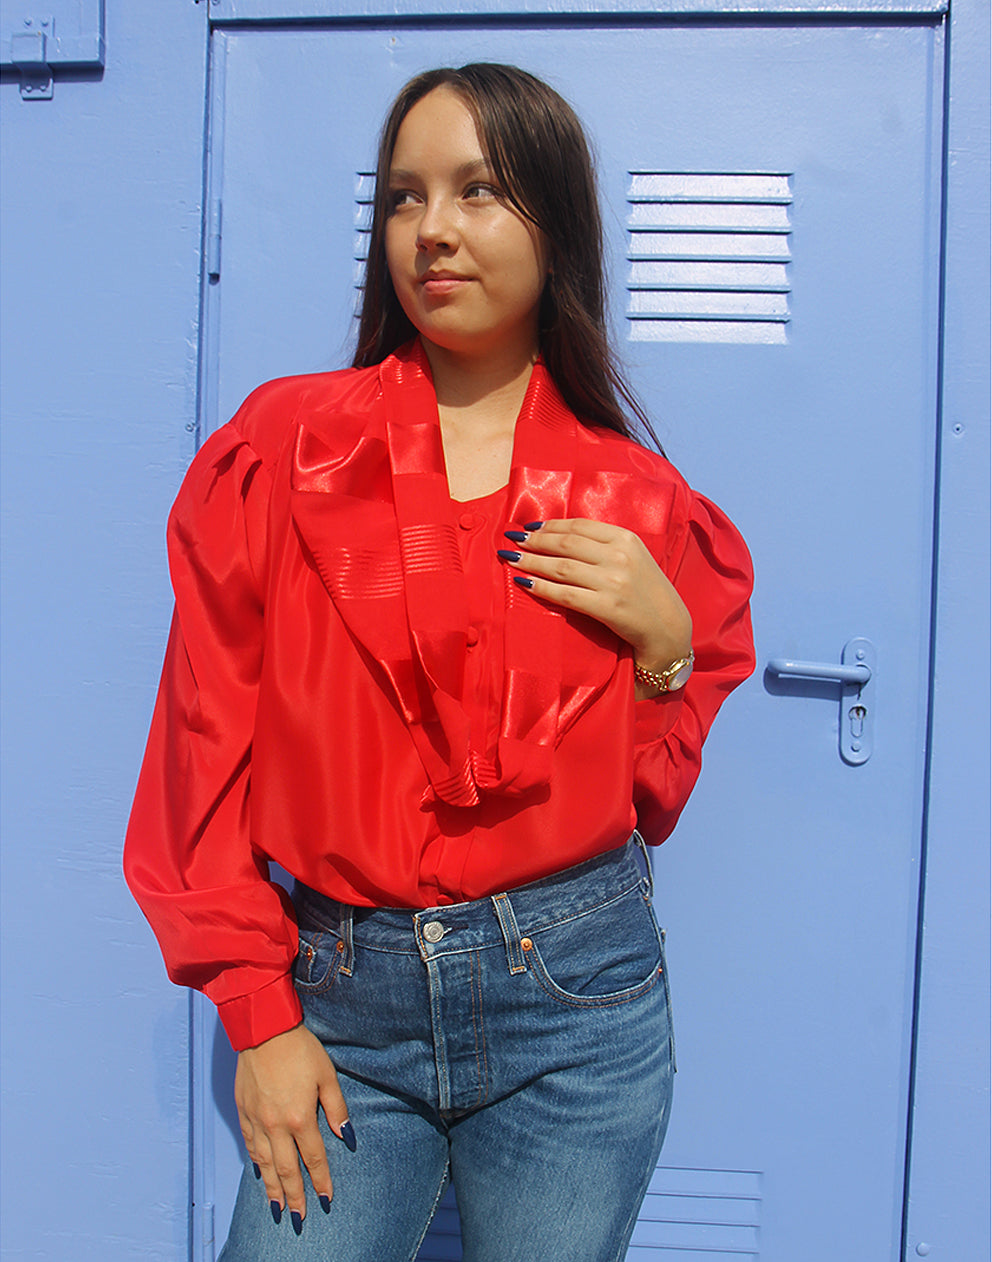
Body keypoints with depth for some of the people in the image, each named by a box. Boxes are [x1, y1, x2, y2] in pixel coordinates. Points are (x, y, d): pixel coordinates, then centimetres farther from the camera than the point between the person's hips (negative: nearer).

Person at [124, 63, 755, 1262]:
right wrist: (259, 1015, -4)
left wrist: (667, 642, -10)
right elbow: (207, 743, -2)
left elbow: (657, 788, 8)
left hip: (575, 995, 1)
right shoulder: (283, 450, -3)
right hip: (337, 994, 0)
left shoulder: (634, 502, 0)